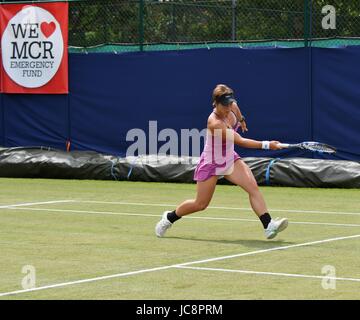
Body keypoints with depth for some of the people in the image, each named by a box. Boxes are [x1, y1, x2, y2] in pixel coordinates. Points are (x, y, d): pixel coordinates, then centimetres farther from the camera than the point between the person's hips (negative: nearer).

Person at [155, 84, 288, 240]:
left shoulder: (232, 107, -12)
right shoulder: (215, 123, -34)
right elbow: (240, 141, -37)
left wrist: (241, 119, 30)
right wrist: (266, 145, -41)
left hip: (230, 160, 6)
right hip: (211, 164, -6)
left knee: (253, 187, -17)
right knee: (200, 204, 8)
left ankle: (269, 226, -25)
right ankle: (169, 218, 34)